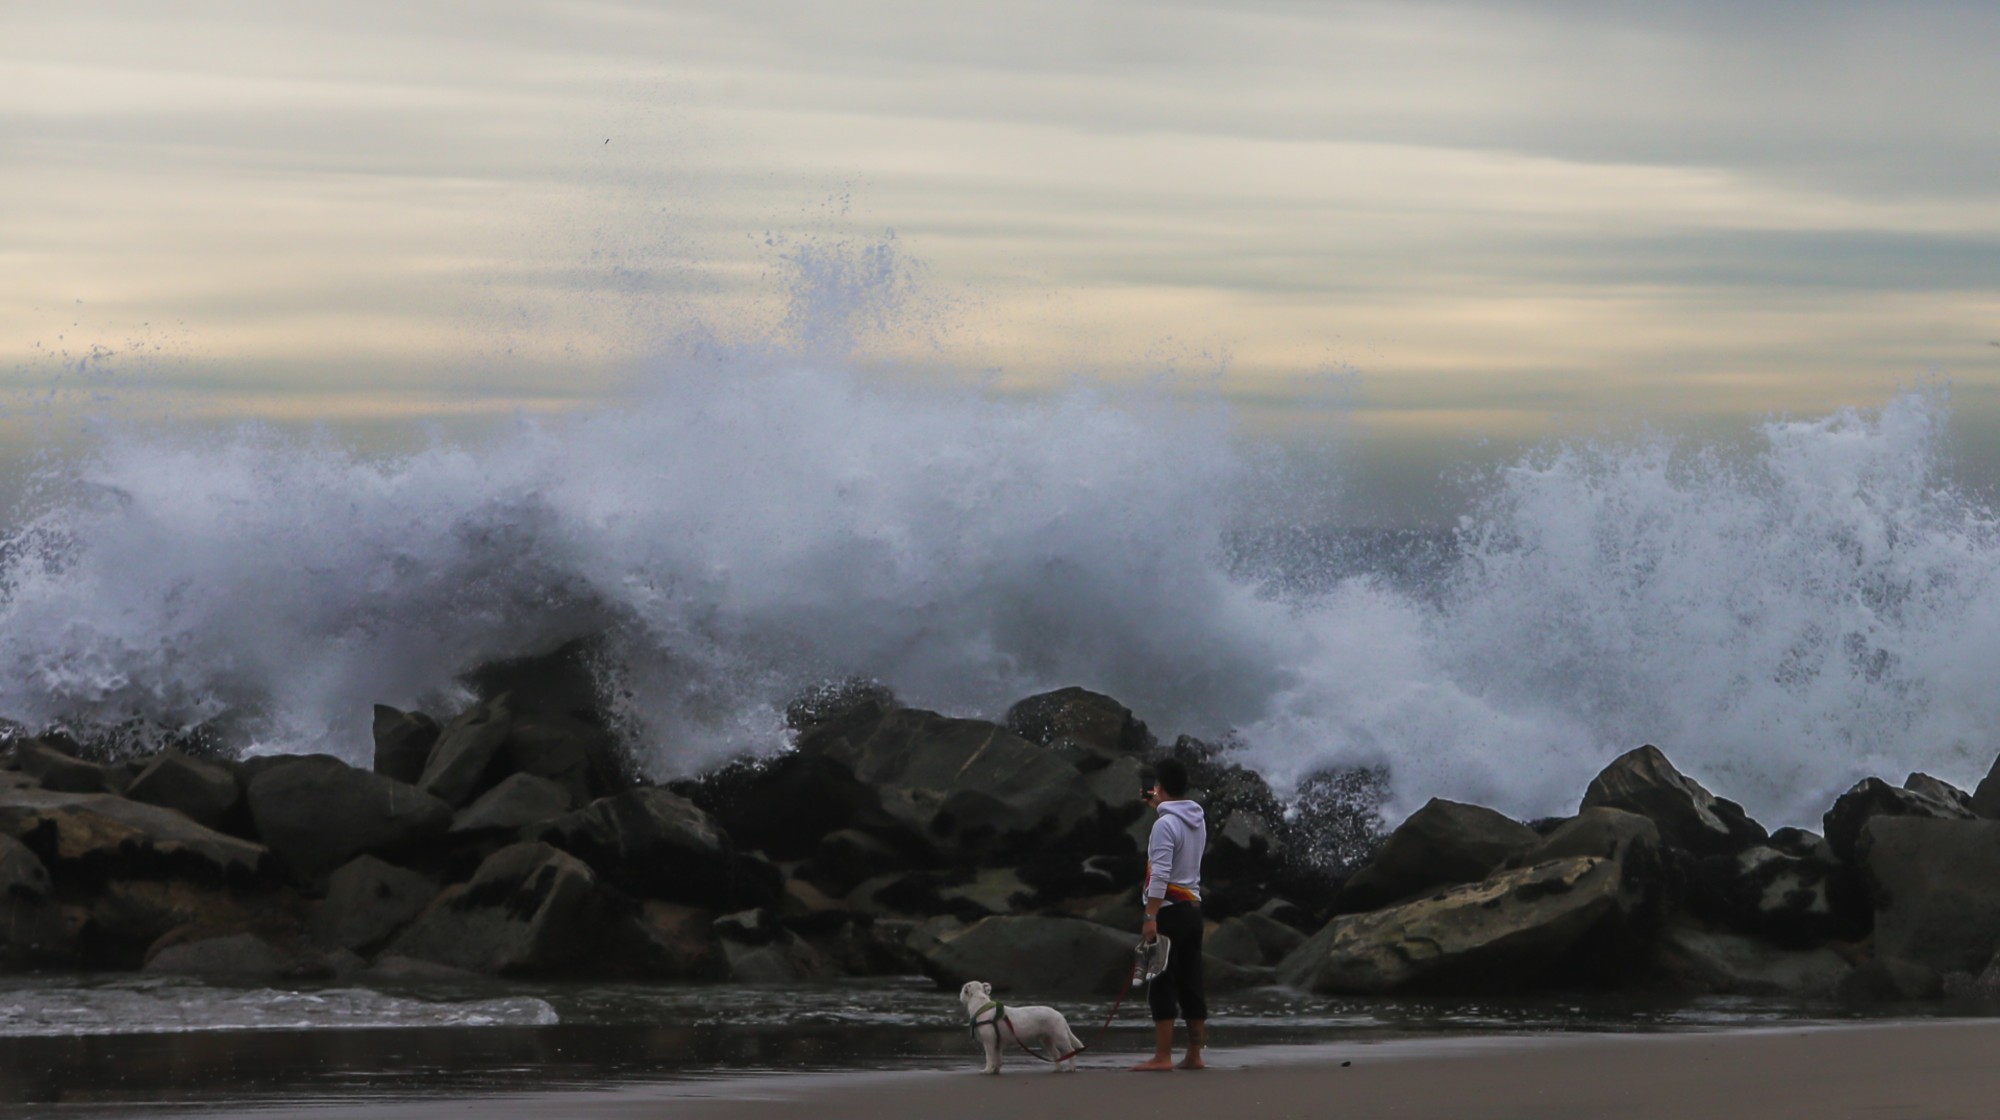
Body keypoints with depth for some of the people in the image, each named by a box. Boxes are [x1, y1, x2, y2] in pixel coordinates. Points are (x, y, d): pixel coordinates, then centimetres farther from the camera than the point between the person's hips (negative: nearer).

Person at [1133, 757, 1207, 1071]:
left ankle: (1162, 1056, -10)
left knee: (1162, 984, -7)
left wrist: (1150, 917, -21)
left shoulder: (1164, 824, -14)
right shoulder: (1198, 821, 11)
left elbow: (1160, 874, -20)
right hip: (1193, 907, 8)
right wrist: (1160, 806, 33)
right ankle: (1194, 1055, 9)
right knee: (1190, 983, 9)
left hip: (1169, 910, -8)